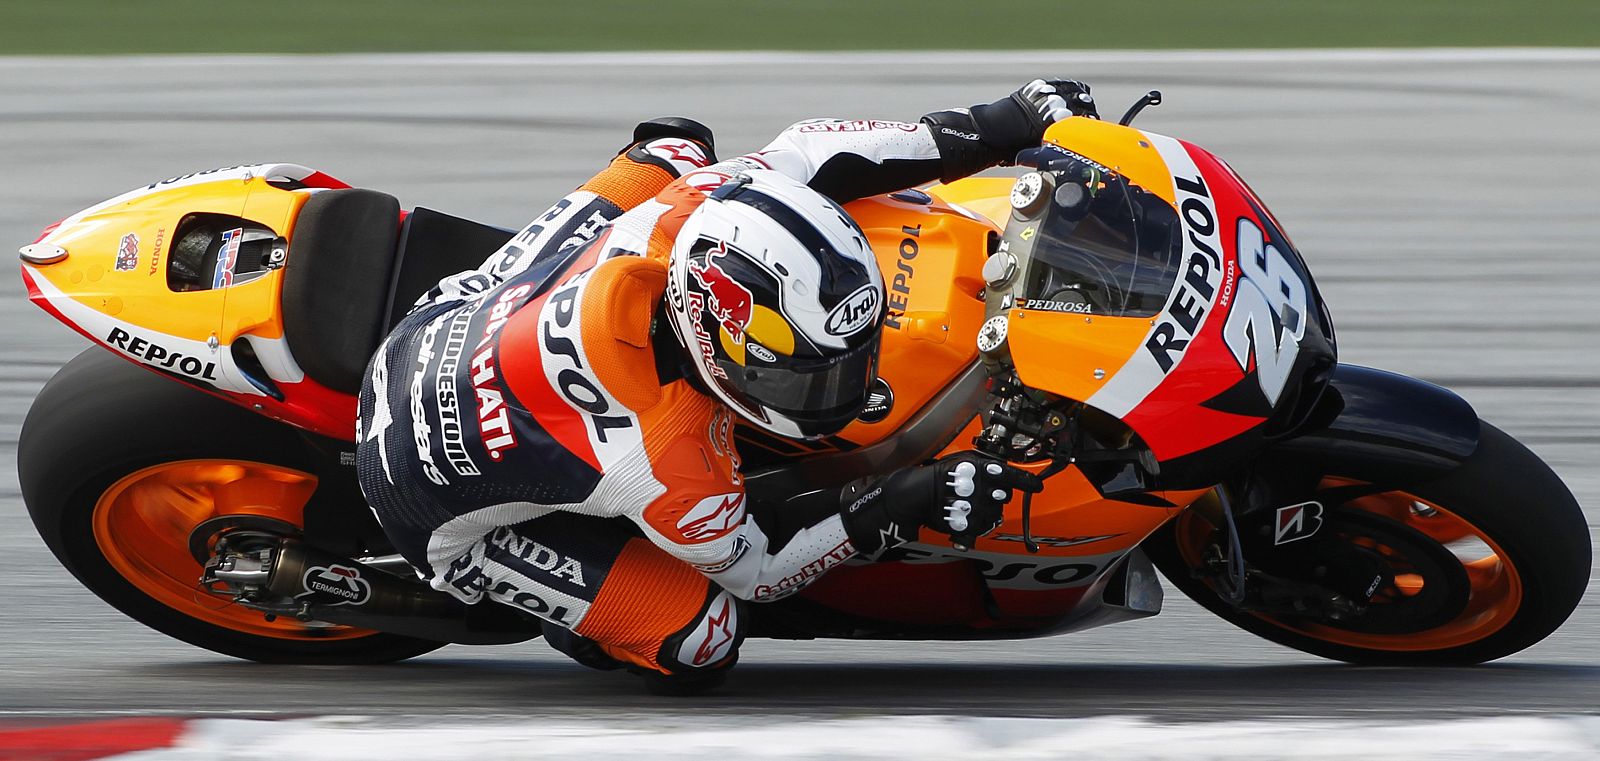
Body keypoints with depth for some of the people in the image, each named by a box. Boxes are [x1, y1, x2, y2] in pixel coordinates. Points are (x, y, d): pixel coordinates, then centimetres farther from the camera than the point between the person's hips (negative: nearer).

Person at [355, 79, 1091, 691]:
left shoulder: (696, 207, -30)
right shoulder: (667, 465, -41)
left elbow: (807, 151, -9)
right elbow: (752, 566, -18)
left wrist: (1001, 124, -9)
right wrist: (909, 504, -26)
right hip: (443, 509, -6)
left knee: (675, 150, 6)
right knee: (698, 643, -14)